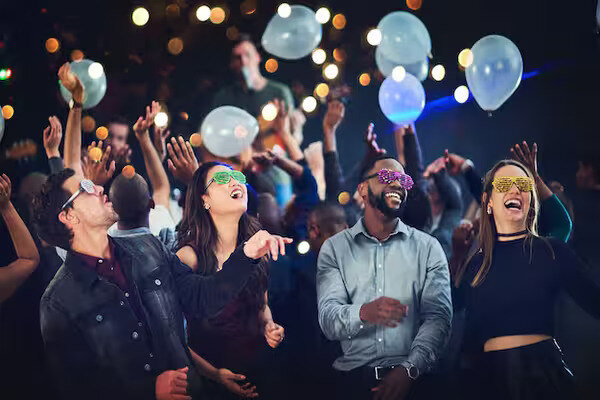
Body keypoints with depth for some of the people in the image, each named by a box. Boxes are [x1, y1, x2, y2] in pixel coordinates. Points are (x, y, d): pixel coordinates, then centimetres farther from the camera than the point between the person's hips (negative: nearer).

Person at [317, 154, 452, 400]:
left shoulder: (428, 248, 12)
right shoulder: (335, 248, 11)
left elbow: (438, 317, 2)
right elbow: (328, 321, 0)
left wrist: (409, 369, -13)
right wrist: (365, 313, -21)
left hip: (412, 380, 0)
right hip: (355, 378, 0)